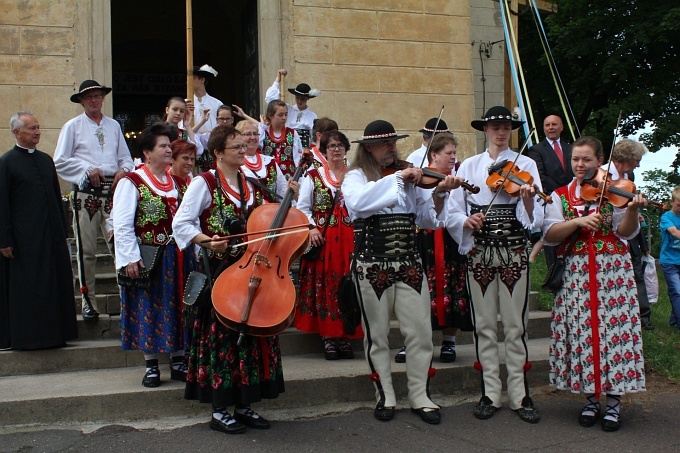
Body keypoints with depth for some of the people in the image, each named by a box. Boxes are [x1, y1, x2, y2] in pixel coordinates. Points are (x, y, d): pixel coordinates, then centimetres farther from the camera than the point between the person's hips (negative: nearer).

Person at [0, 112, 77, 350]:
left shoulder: (46, 160, 13)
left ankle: (54, 333, 20)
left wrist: (62, 230, 12)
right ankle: (25, 336, 11)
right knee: (26, 289, 1)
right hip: (24, 239, -6)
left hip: (51, 236, 6)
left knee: (55, 286, 10)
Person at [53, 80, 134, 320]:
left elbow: (125, 157, 19)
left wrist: (124, 170, -3)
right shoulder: (72, 127, 8)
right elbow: (60, 162, 2)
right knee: (86, 251, 1)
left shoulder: (114, 126, 18)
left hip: (113, 191, 2)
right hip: (86, 194, -2)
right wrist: (87, 169, -9)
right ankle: (88, 302, 10)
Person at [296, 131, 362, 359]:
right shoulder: (313, 176, 8)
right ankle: (328, 338, 6)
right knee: (324, 286, -1)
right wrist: (311, 228, -9)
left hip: (350, 239, 1)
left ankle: (345, 337, 9)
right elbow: (302, 207, 4)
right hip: (322, 239, -1)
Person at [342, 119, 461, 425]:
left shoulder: (410, 177, 10)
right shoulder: (356, 177, 1)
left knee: (420, 331, 2)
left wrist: (439, 194, -12)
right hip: (372, 264, -3)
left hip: (409, 263, 3)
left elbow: (429, 220, 5)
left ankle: (419, 396, 15)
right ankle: (385, 396, 20)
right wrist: (396, 179, -23)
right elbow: (357, 202, -23)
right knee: (377, 334, 6)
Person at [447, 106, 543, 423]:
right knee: (484, 325, 5)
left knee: (515, 325, -1)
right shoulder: (468, 167, 10)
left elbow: (535, 218, -5)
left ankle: (520, 395, 9)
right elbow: (451, 212, 4)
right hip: (479, 252, 1)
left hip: (514, 251, -1)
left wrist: (528, 199, -25)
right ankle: (490, 394, 15)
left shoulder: (525, 165, 5)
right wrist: (466, 220, -16)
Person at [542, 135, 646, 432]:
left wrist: (632, 210, -24)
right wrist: (577, 221, -18)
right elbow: (549, 235, -4)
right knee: (582, 330, 1)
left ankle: (613, 401, 7)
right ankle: (591, 399, 15)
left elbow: (626, 233, -6)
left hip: (612, 270, -1)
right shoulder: (561, 195, 9)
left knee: (613, 327, -5)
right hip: (575, 273, 1)